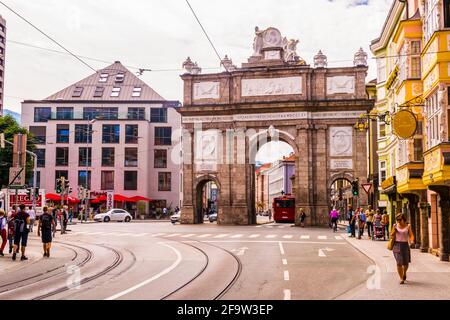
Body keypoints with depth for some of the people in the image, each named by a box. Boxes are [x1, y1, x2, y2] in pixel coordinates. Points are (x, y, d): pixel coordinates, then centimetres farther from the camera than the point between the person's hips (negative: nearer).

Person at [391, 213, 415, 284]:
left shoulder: (408, 226, 2)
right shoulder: (395, 226, 3)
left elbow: (411, 235, -2)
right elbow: (392, 237, 7)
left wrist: (412, 241, -23)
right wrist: (394, 231, -13)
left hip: (405, 245, 0)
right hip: (397, 245, 0)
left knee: (406, 263, 6)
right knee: (399, 262, -12)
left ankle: (404, 273, 39)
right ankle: (401, 278, -2)